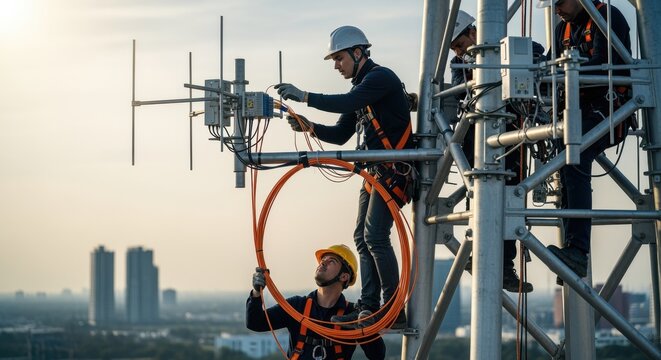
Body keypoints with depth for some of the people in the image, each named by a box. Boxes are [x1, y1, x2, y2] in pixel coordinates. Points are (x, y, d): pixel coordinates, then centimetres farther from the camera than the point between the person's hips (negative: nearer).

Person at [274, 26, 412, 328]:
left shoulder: (381, 77, -12)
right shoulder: (359, 89, 19)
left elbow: (348, 102, -30)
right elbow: (340, 135, 16)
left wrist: (304, 96, -29)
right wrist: (309, 127, -1)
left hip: (395, 169, -10)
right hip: (375, 171, 10)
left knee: (375, 235, -16)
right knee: (362, 237, 8)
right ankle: (369, 308, 11)